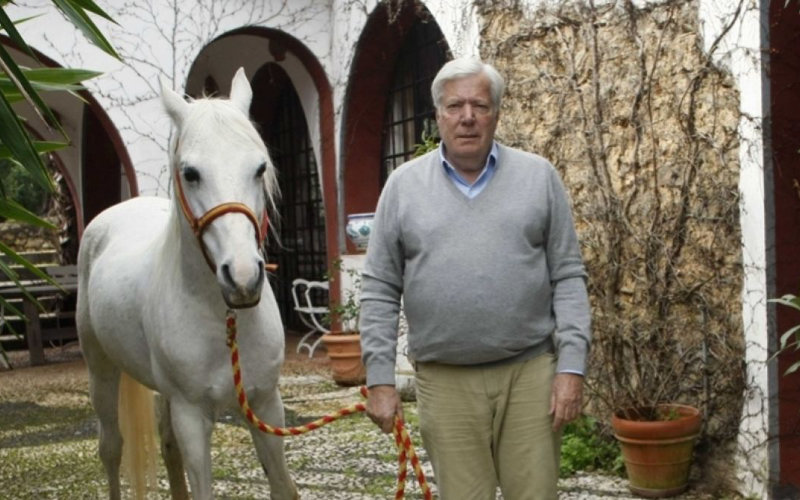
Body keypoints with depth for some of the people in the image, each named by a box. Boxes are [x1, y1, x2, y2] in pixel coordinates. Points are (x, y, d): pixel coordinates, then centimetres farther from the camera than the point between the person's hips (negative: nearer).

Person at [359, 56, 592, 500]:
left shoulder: (539, 176, 4)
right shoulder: (403, 185, 4)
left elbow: (568, 277, 2)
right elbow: (380, 290, 4)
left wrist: (571, 366, -5)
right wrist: (380, 379, -1)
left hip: (529, 372, 0)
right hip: (444, 380, 0)